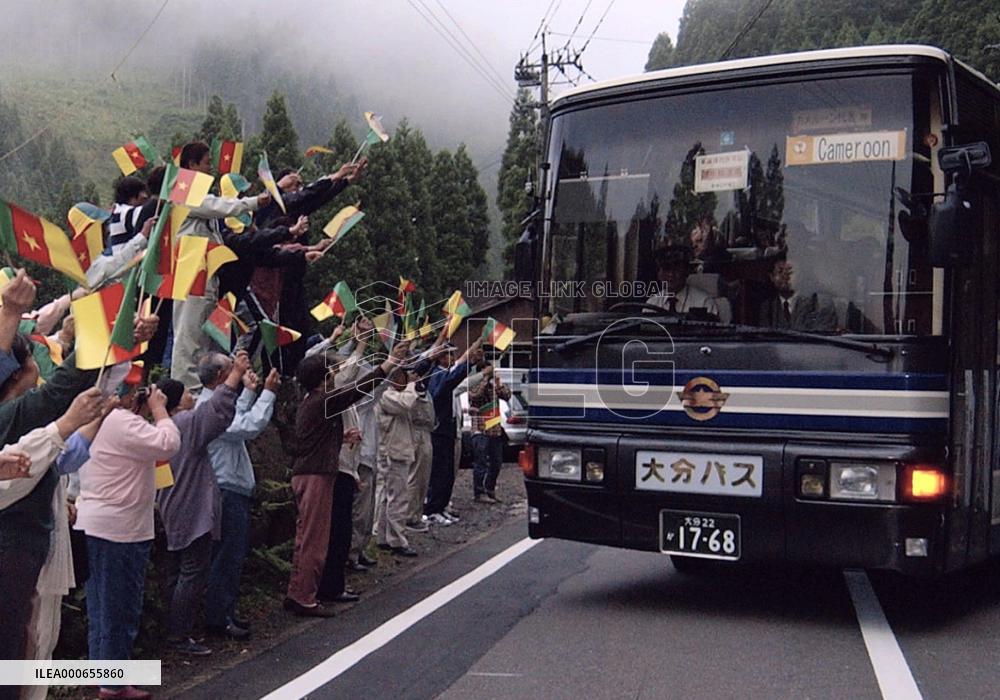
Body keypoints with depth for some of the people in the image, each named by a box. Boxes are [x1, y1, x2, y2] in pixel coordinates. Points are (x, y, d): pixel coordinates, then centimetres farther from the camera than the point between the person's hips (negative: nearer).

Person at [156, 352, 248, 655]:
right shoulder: (187, 423, -18)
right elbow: (218, 410, -34)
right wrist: (236, 374, -31)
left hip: (176, 513, 11)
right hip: (194, 513, -11)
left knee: (179, 571, 16)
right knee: (194, 571, -6)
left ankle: (174, 630, 23)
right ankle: (179, 635, -4)